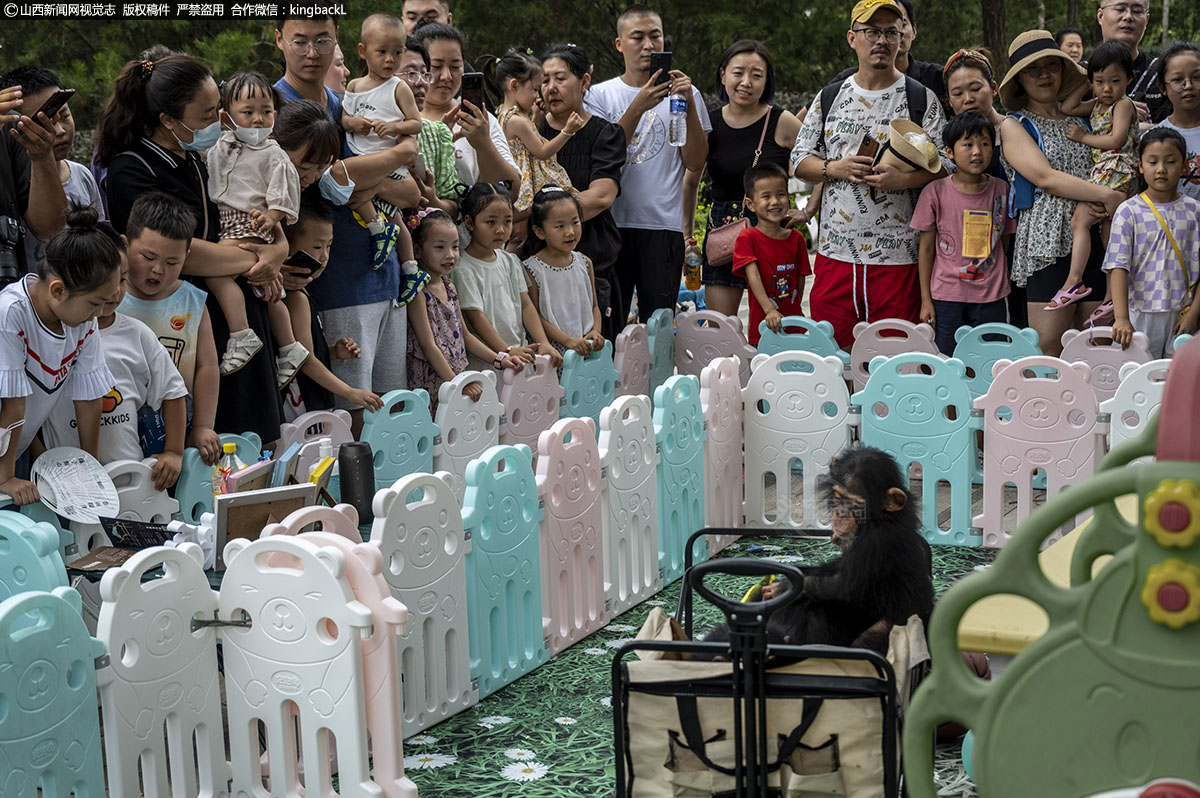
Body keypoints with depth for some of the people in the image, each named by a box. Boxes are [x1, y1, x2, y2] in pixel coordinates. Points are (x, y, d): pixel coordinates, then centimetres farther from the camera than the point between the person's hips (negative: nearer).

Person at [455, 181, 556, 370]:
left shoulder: (511, 261, 13)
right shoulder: (464, 269, -9)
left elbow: (526, 306, 11)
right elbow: (476, 317, -13)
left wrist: (544, 343, -3)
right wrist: (506, 351, -20)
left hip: (521, 356, 5)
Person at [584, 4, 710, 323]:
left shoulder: (685, 94, 9)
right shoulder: (600, 95, 8)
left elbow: (695, 162, 2)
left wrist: (689, 105, -10)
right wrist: (638, 107, -14)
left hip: (664, 224, 0)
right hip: (612, 222, 0)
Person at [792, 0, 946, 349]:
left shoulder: (921, 99, 3)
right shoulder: (829, 97, 11)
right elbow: (800, 161, 12)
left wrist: (901, 179, -18)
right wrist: (836, 168, -8)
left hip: (897, 255, -2)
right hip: (835, 253, 3)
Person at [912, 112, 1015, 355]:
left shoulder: (1001, 190, 3)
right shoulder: (935, 192, -5)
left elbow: (1006, 242, 11)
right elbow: (926, 248, 1)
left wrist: (1006, 290, 9)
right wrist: (926, 300, 0)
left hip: (991, 298, 2)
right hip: (946, 296, -2)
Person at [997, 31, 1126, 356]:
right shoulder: (1014, 126, 4)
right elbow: (1045, 178, -11)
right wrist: (1108, 196, -15)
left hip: (1094, 242, 5)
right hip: (1048, 243, -5)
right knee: (1049, 352, -9)